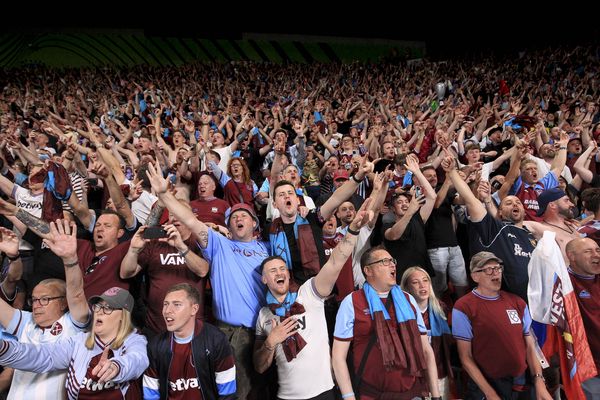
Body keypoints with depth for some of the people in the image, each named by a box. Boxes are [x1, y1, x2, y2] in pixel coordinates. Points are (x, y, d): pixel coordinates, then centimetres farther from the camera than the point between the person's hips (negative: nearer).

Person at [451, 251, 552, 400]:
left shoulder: (517, 303, 4)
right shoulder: (463, 308, -13)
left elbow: (529, 346, 5)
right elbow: (466, 357, -12)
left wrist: (539, 382, -7)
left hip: (522, 383, 5)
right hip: (486, 386, -5)